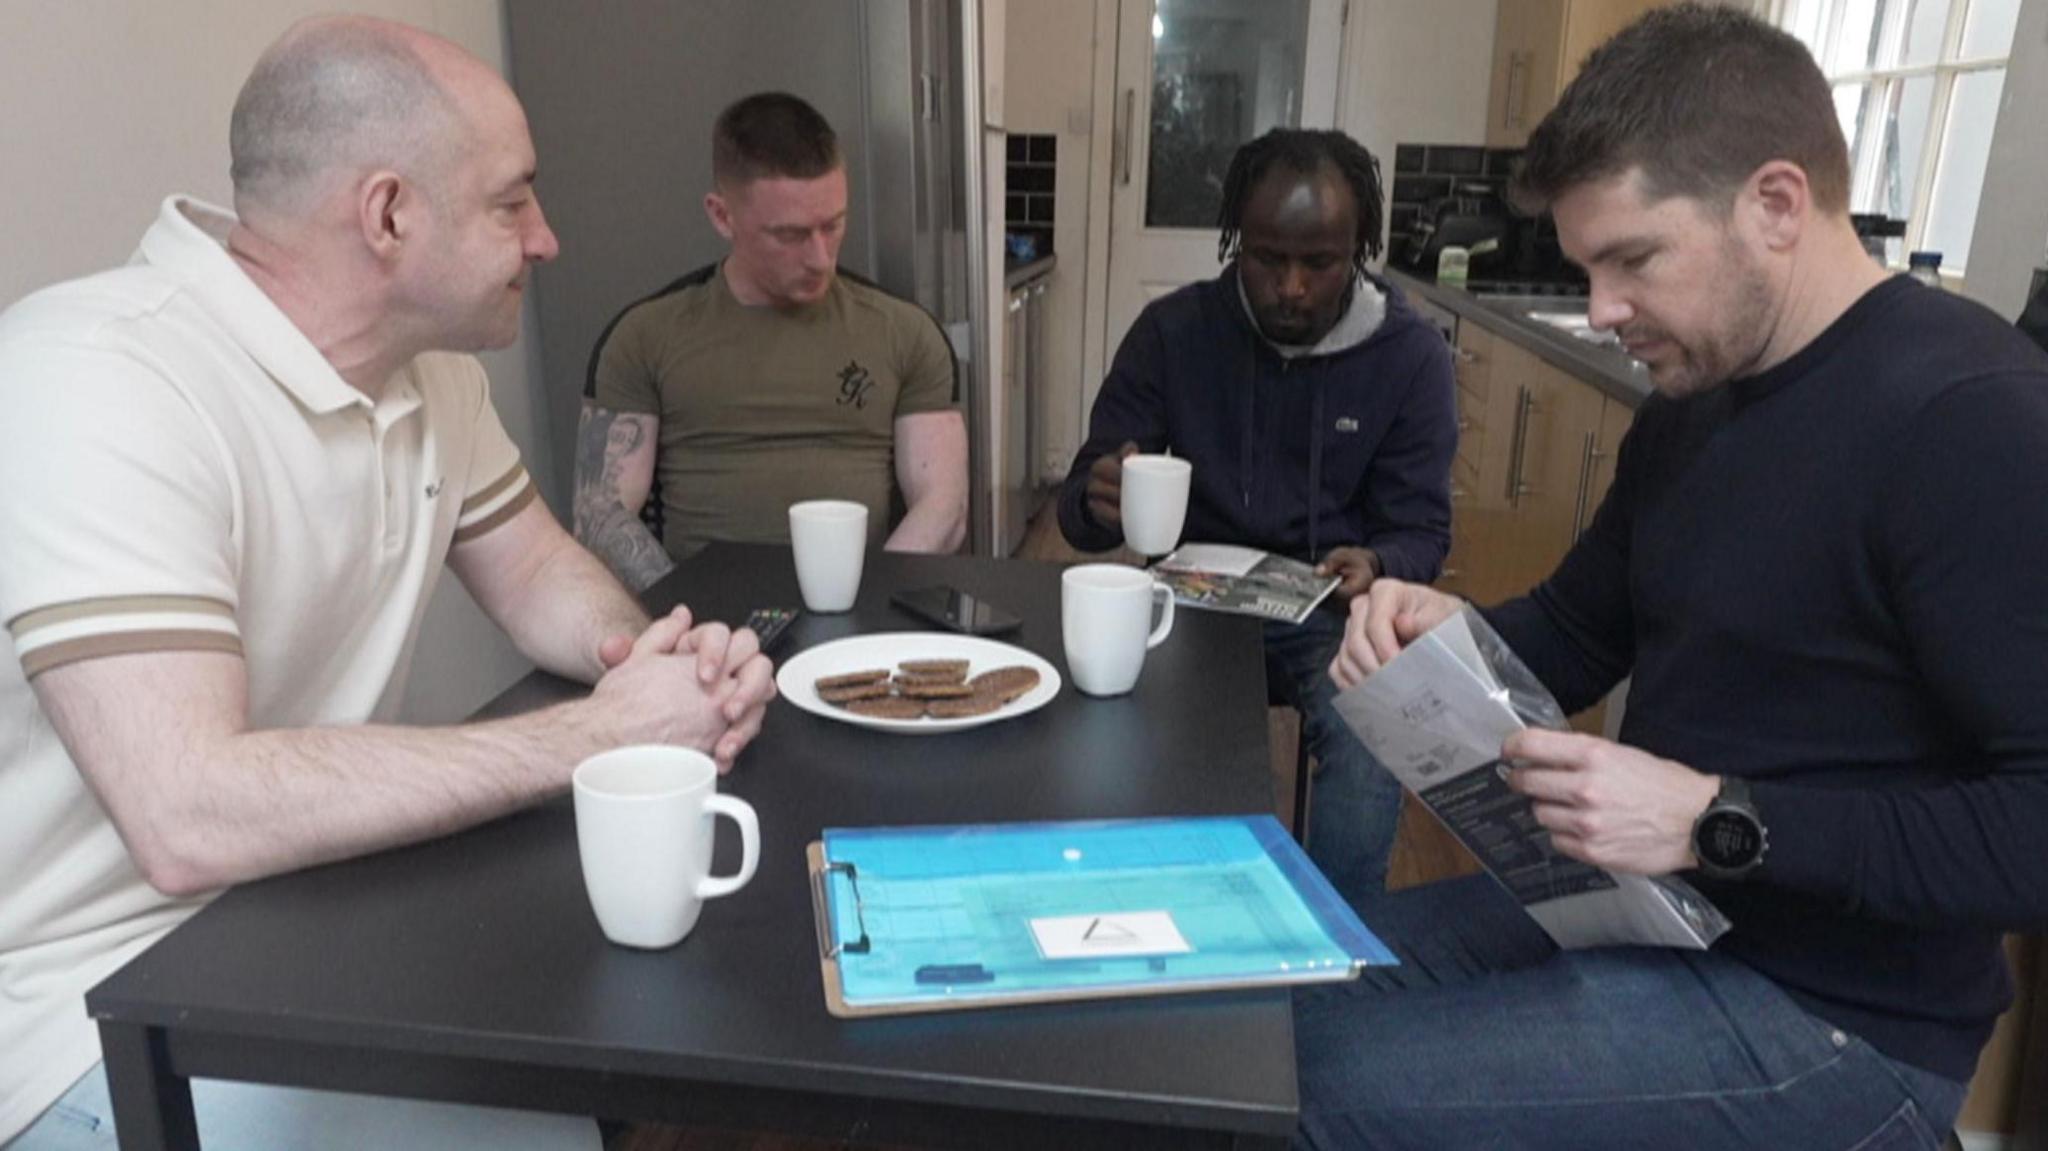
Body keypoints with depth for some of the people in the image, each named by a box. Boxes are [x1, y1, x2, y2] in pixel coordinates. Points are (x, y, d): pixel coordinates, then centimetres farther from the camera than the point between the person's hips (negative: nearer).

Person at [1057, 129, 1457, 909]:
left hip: (1327, 610, 0)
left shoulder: (1411, 355, -4)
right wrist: (1099, 502, -28)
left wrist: (1376, 568, -25)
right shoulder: (1172, 330, -3)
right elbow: (1078, 511, -2)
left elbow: (1421, 529, 0)